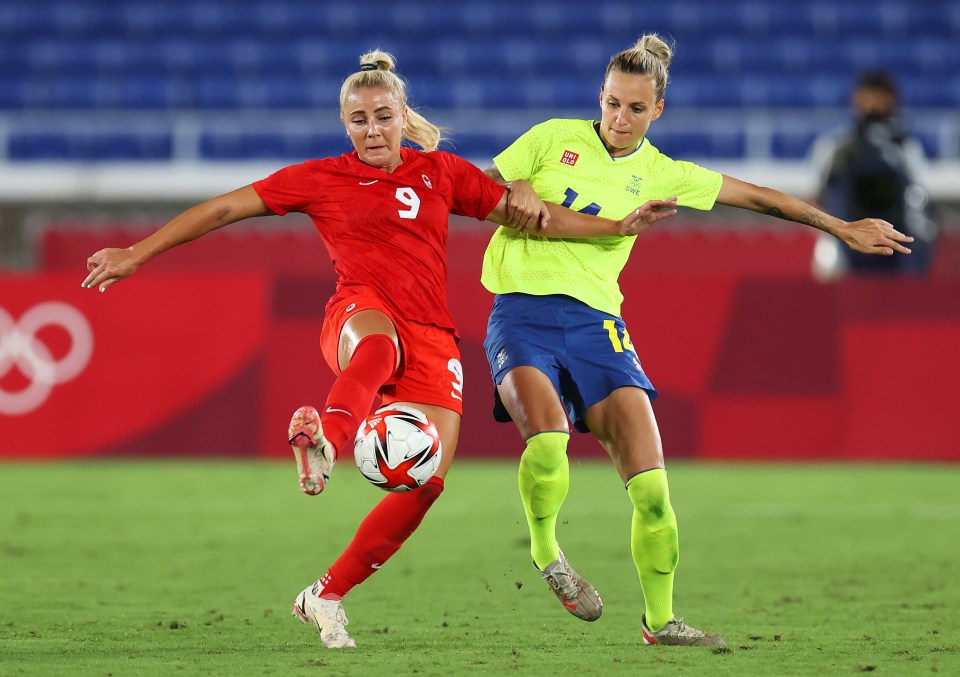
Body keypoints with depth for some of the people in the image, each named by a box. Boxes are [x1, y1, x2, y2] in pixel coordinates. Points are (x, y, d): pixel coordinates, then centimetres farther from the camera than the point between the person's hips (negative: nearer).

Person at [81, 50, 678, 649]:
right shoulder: (322, 179, 10)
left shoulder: (441, 172, 17)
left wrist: (622, 225, 11)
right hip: (360, 315, -3)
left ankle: (326, 596, 2)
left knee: (428, 479, -12)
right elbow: (225, 208, 10)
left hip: (432, 335, 4)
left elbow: (526, 214, 20)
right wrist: (136, 255, 7)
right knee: (378, 341, -43)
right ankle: (327, 438, -77)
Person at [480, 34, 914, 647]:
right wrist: (514, 192, -10)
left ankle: (659, 620, 8)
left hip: (594, 319, 2)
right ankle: (545, 550, -1)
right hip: (521, 313, -2)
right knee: (547, 435, -31)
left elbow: (758, 197, 20)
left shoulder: (660, 174, 12)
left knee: (651, 483, -9)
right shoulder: (554, 138, 7)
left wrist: (842, 228, 21)